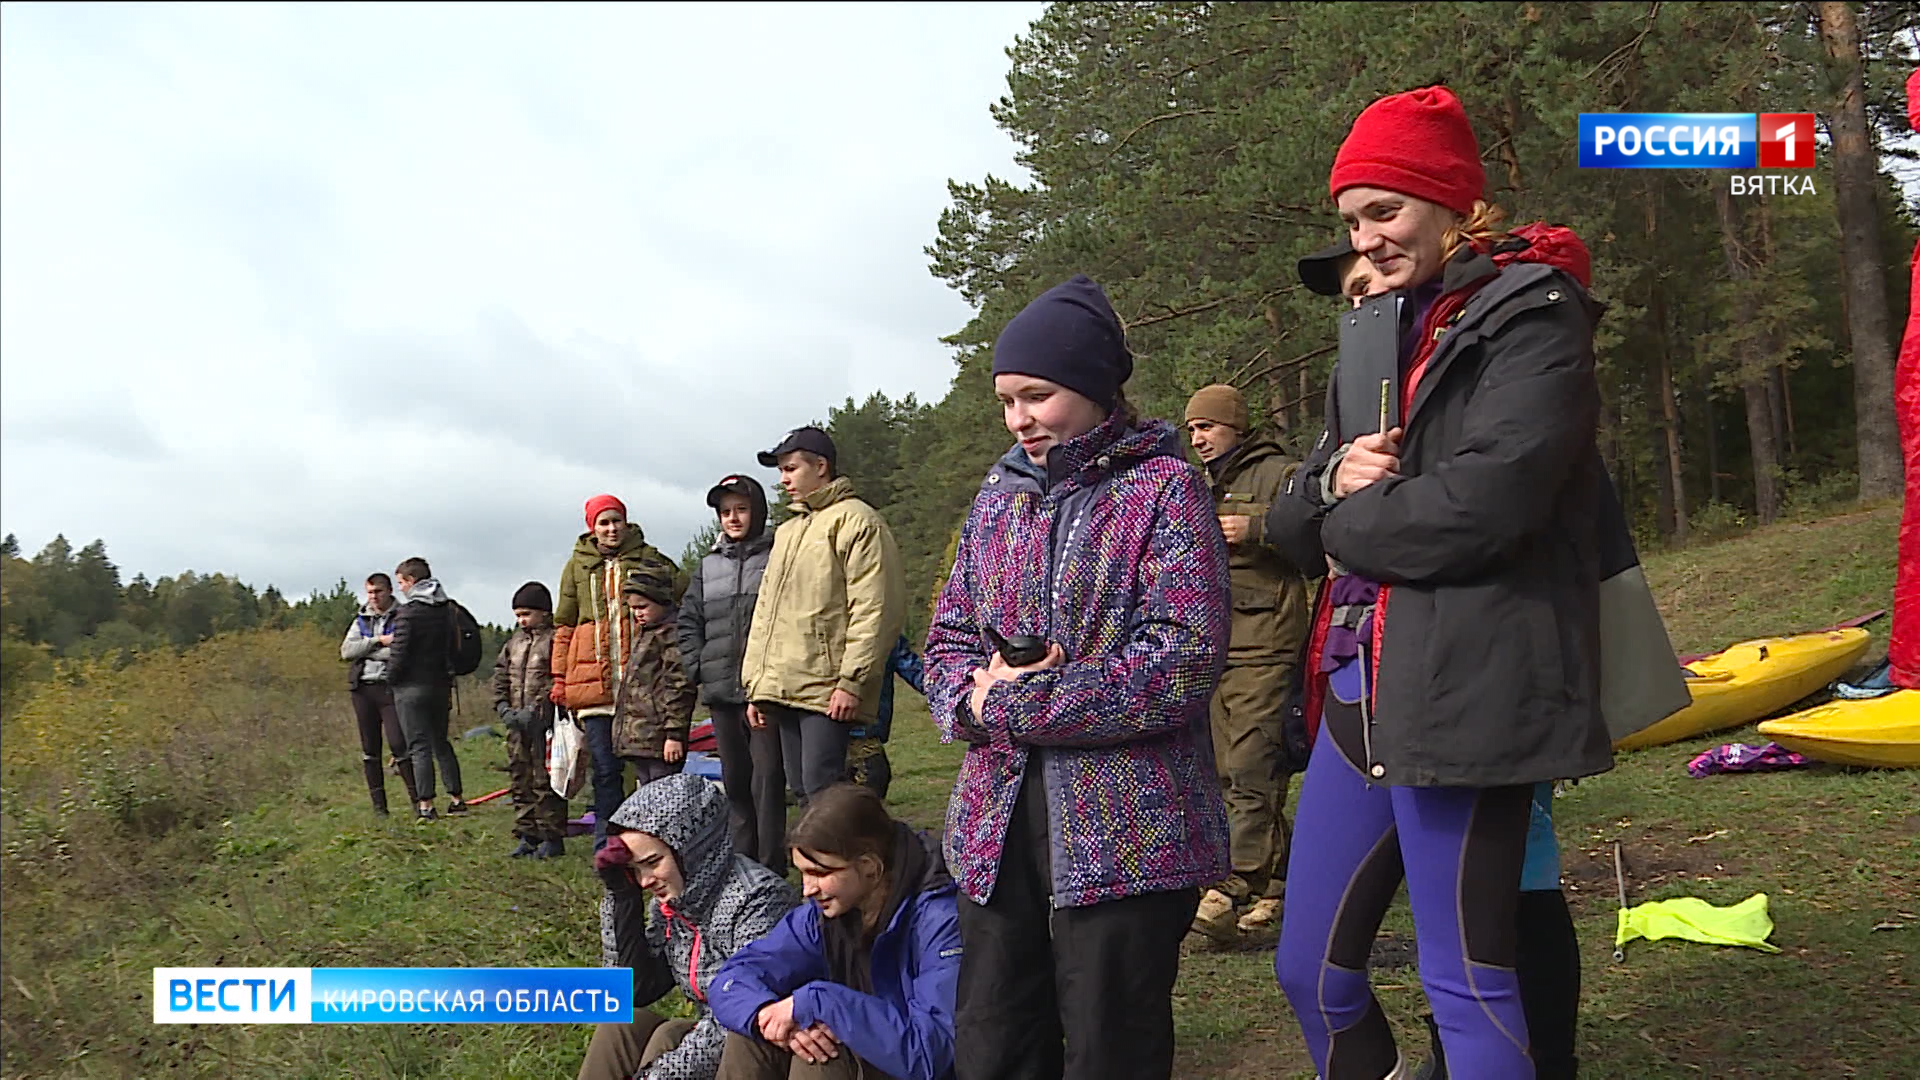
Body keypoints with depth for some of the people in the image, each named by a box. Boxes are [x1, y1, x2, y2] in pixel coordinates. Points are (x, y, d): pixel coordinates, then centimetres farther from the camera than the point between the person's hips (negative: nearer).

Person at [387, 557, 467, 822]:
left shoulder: (408, 612, -13)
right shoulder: (447, 610, 8)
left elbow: (399, 652, -17)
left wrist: (391, 678, 1)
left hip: (412, 688, -6)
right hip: (441, 686, 6)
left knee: (419, 746, -4)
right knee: (441, 742, 16)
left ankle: (425, 805, -5)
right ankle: (456, 798, 17)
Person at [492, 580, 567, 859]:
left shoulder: (556, 639, -9)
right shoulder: (515, 640, 15)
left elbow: (558, 682, -16)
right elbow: (500, 676, 17)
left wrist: (535, 711, -19)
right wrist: (503, 707, 2)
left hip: (545, 723, -8)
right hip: (517, 724, 8)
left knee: (545, 781, -5)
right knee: (520, 781, 12)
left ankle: (552, 838, 2)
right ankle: (527, 835, 20)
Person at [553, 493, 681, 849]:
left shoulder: (649, 559, 9)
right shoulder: (577, 565, 14)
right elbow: (564, 626, 16)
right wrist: (560, 679, 9)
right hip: (593, 681, 1)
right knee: (605, 767, 1)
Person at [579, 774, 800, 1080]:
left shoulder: (758, 901, -21)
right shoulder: (670, 901, 3)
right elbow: (634, 989, 3)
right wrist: (621, 896, -4)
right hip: (713, 1043, 7)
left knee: (669, 1037, -24)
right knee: (620, 1026, -11)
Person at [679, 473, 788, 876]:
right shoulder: (708, 567, 16)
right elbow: (689, 622, 18)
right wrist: (695, 669, 6)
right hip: (721, 692, 6)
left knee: (767, 778, -7)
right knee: (734, 780, 13)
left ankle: (771, 868, -2)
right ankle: (742, 859, 24)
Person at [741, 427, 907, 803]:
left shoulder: (854, 520, -4)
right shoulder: (787, 531, 23)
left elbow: (875, 609, -13)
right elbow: (765, 611, 25)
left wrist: (852, 680, -18)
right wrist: (756, 685, 18)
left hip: (828, 693, -9)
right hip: (784, 692, 9)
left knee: (823, 789, -13)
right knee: (801, 789, 9)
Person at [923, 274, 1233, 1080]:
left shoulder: (1164, 489, -6)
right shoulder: (999, 495, 12)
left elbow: (1186, 657, -17)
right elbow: (947, 640, 13)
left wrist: (1016, 704, -16)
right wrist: (974, 696, -11)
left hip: (1127, 829, -5)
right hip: (994, 821, 6)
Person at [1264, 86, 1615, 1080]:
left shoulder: (1532, 316, -5)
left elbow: (1481, 503, -20)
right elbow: (1289, 523, 16)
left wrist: (1349, 519, -4)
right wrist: (1332, 482, -7)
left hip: (1466, 694, -8)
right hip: (1358, 691, 8)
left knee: (1466, 984, 0)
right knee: (1309, 968, 13)